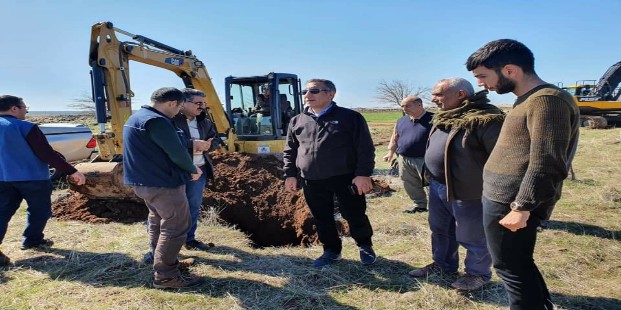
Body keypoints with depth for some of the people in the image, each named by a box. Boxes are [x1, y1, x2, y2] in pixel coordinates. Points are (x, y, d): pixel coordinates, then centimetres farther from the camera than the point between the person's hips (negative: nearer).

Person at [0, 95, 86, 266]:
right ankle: (32, 240, 21)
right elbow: (47, 154, -18)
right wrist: (71, 171, -15)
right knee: (39, 211, 13)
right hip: (33, 178, -6)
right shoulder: (25, 127, -15)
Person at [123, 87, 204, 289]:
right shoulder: (156, 121, -21)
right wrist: (193, 170, -5)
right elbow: (176, 152, -23)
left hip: (145, 181, 11)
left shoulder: (136, 118, 13)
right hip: (163, 183, -11)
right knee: (176, 226, -3)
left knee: (158, 223, 20)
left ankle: (164, 263, 33)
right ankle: (165, 276, 4)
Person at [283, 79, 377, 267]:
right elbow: (289, 151, 14)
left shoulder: (350, 117, -3)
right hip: (312, 182, 4)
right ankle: (331, 250, 31)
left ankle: (365, 247, 33)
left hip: (346, 178, -3)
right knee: (322, 219, 11)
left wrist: (363, 174, -13)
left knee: (355, 216, 7)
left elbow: (365, 149, -5)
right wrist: (290, 175, 7)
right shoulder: (297, 121, 9)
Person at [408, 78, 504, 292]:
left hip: (468, 192, -9)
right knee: (440, 230, 22)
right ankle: (443, 264, 42)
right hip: (437, 186, 9)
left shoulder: (486, 119, -22)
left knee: (472, 238, 10)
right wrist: (430, 178, 22)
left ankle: (477, 273, 32)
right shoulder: (444, 117, 8)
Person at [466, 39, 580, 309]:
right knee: (519, 265, 21)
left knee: (511, 268, 4)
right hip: (503, 198, 10)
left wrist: (522, 207, -21)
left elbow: (546, 164, -23)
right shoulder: (529, 100, 15)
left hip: (509, 203, -10)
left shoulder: (546, 100, -17)